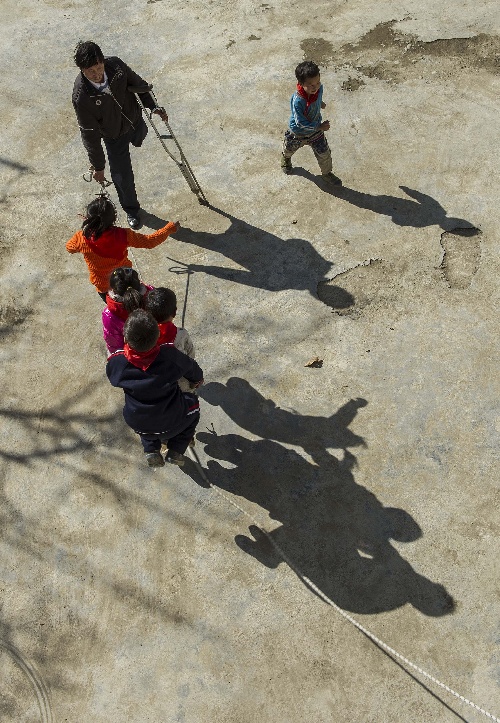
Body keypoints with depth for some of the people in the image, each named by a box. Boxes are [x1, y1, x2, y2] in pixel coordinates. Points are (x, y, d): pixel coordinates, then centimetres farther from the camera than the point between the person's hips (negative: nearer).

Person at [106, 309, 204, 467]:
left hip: (138, 424, 2)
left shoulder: (116, 363, -21)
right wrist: (198, 378, 24)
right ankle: (176, 451, 20)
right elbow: (190, 368, 0)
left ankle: (151, 450, 22)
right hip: (171, 423, -2)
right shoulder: (170, 355, -23)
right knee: (193, 403, 29)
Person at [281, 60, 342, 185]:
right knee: (289, 148, 27)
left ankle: (326, 173, 40)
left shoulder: (319, 88, -24)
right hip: (298, 132, -3)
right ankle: (286, 158, 64)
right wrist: (320, 127, -28)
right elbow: (301, 123, -34)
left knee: (324, 153, 11)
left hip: (316, 129, 4)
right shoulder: (297, 101, -42)